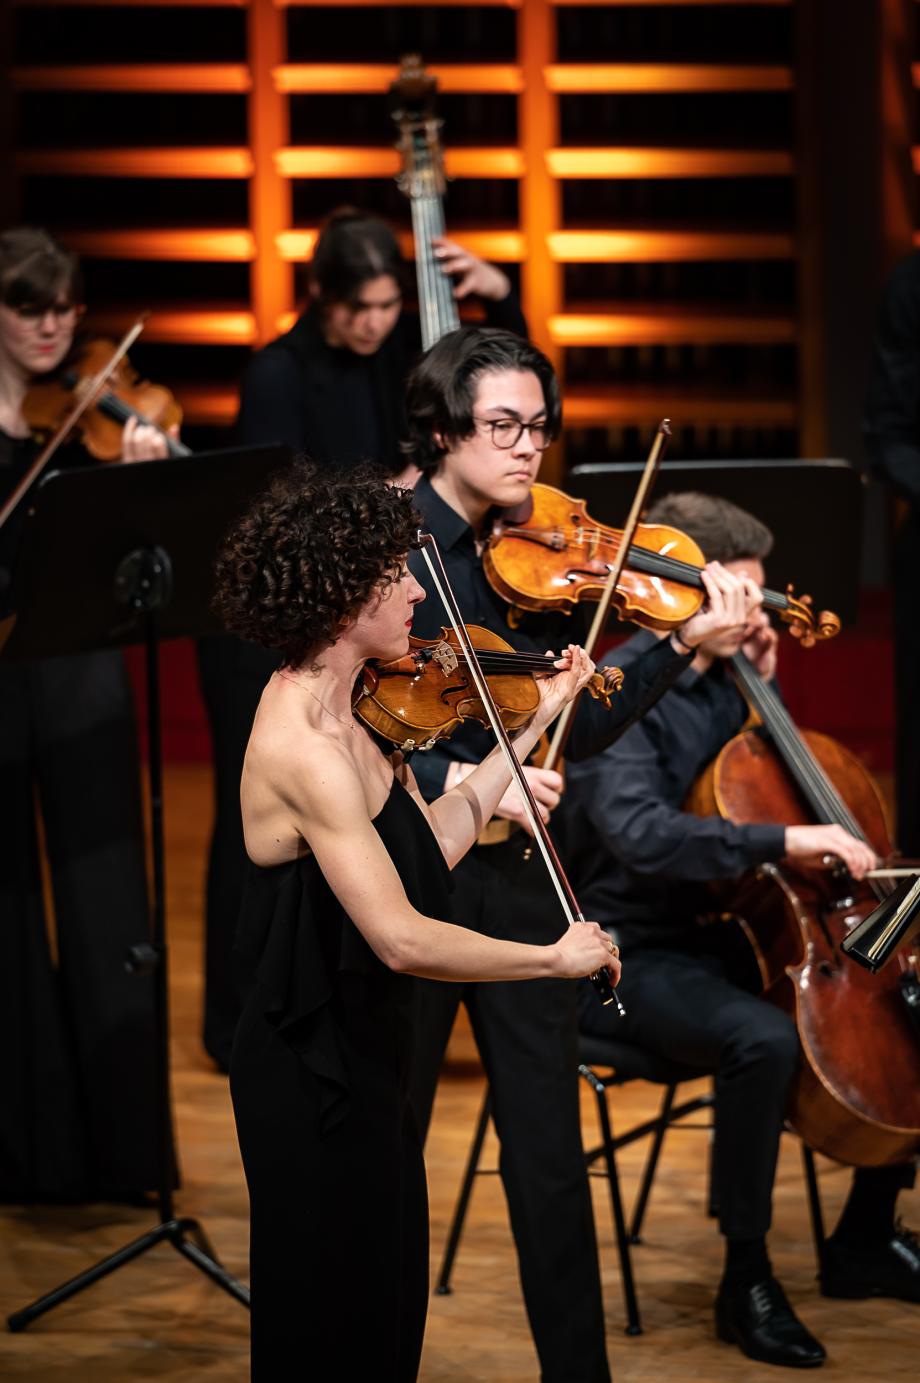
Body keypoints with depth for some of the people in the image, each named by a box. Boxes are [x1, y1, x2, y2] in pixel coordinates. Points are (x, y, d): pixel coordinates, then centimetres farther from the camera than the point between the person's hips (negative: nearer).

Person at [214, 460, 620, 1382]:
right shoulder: (306, 748, -27)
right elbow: (401, 938, -31)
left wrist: (534, 724, 10)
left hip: (358, 1056, 10)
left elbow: (429, 848, 8)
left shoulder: (325, 708, 3)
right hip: (317, 1074, -10)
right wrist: (557, 956, -20)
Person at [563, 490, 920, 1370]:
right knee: (762, 1037, -36)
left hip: (708, 940, 9)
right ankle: (746, 1281, -21)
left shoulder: (718, 684, 8)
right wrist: (784, 841, -37)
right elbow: (639, 833, -32)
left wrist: (765, 687, 7)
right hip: (626, 956, -9)